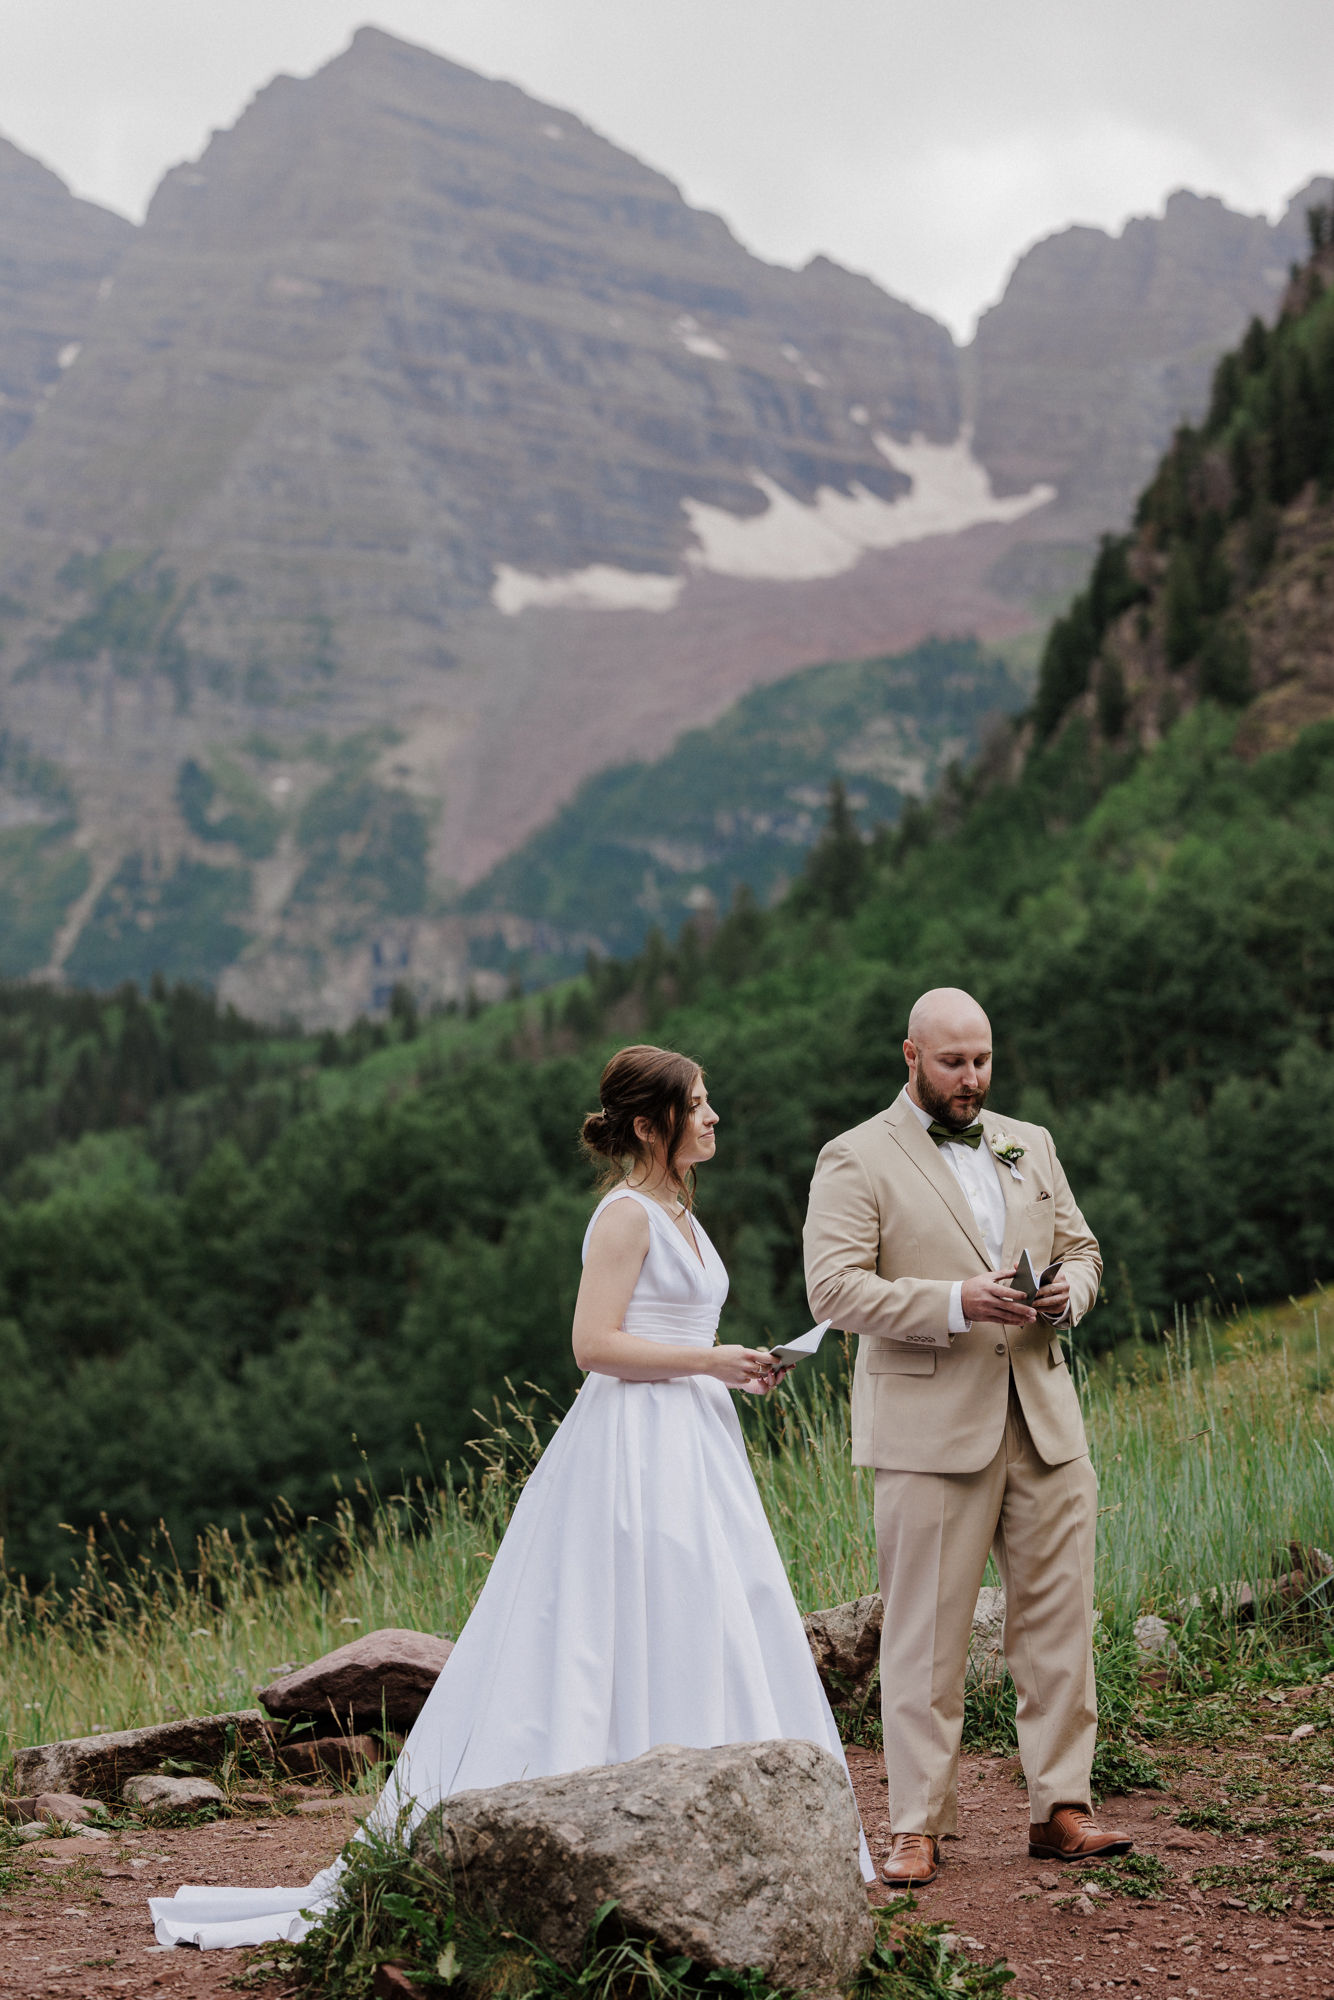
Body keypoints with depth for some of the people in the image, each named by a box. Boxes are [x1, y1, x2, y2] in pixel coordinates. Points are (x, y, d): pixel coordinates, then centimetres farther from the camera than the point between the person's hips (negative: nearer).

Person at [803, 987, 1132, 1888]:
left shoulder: (1030, 1145, 17)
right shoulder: (856, 1160, -2)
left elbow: (1082, 1248, 22)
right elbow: (835, 1287, -11)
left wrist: (1070, 1292, -3)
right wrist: (955, 1302, -21)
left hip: (1045, 1419, 5)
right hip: (932, 1427, -5)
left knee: (1060, 1621, 5)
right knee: (926, 1636, -2)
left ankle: (1061, 1808, 13)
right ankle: (918, 1827, 5)